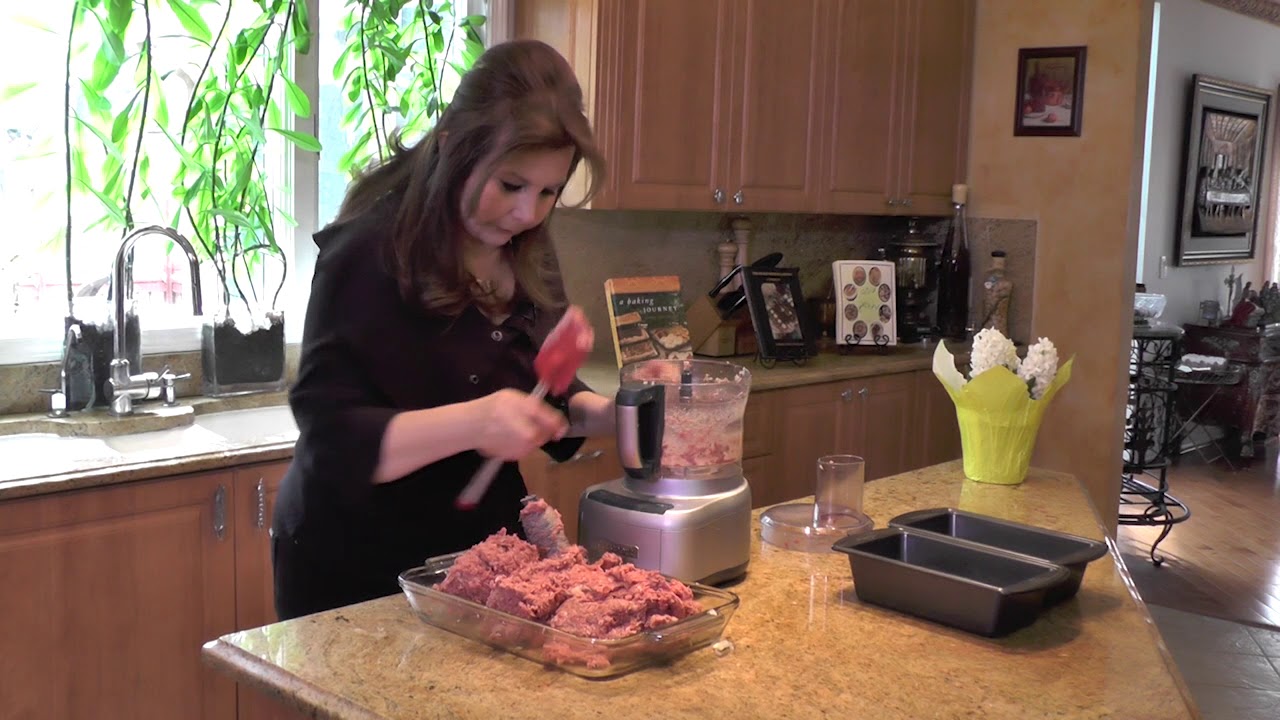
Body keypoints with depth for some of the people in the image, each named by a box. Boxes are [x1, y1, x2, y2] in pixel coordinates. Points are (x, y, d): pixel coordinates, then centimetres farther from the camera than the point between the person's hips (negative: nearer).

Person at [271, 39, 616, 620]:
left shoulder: (525, 256, -1)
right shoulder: (370, 252, -22)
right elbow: (332, 437, -25)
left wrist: (608, 414, -10)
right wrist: (470, 422, -40)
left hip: (479, 555, 7)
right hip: (357, 571, -6)